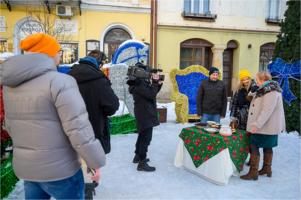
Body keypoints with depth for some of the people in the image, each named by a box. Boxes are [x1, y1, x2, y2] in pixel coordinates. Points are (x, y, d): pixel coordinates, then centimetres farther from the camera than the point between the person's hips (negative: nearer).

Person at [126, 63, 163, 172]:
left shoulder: (141, 82, 13)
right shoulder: (139, 84, -19)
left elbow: (151, 93, 19)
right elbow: (151, 95, -23)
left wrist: (158, 84, 5)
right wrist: (155, 82, -13)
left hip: (143, 114, 11)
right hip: (145, 115, -11)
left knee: (142, 135, 21)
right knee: (146, 138, -9)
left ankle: (137, 156, 35)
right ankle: (141, 163, -4)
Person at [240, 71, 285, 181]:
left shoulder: (271, 91, -20)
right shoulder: (266, 89, 14)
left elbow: (267, 110, -28)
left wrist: (258, 124, -30)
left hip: (267, 126, -10)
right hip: (266, 126, 10)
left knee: (254, 146, -8)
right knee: (267, 146, 17)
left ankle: (253, 172, -2)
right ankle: (267, 169, 29)